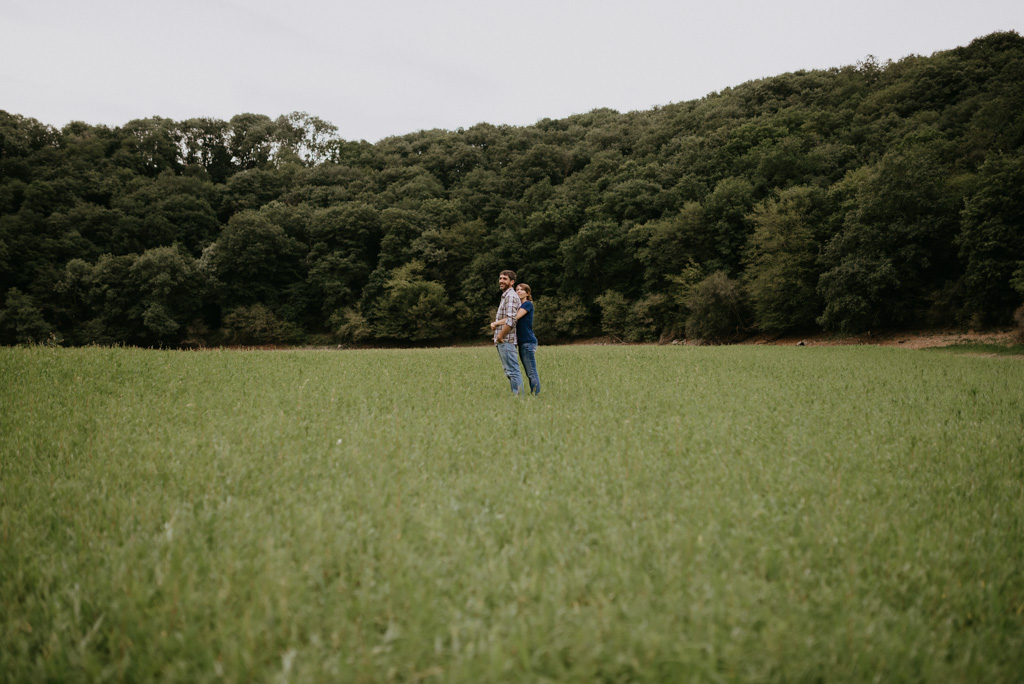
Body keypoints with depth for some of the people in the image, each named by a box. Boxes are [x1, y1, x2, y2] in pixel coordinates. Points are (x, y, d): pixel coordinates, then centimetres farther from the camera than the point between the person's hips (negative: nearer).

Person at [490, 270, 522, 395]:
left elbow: (510, 320, -21)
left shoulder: (511, 296, -11)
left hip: (506, 340, -11)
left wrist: (500, 336, -17)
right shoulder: (504, 296, 22)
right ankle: (515, 394, 15)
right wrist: (494, 323, 9)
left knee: (512, 370, -11)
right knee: (509, 371, 12)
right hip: (501, 341, 11)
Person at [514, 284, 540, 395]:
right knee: (528, 372, 11)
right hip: (522, 342, 9)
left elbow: (515, 317, -19)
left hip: (528, 342, -9)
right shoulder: (519, 305, 19)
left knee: (532, 372, -9)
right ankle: (533, 395, 14)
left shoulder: (528, 304, -8)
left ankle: (536, 395, -8)